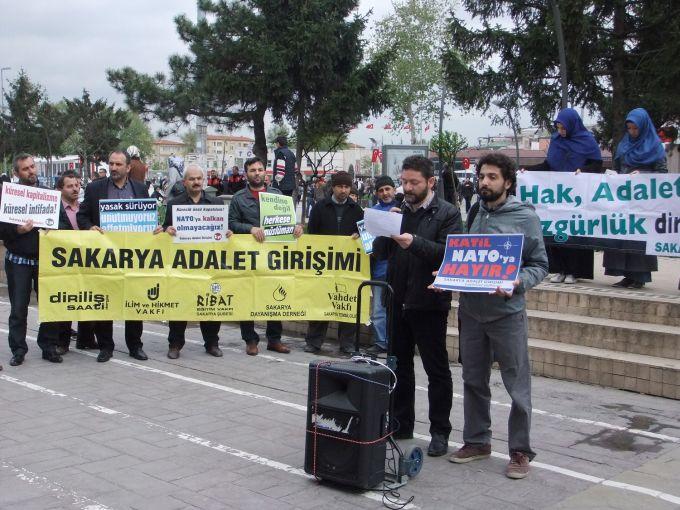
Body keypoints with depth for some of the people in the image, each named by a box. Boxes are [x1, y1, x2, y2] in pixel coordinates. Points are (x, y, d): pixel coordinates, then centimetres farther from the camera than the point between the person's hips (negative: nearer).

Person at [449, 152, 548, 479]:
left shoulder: (525, 217, -5)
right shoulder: (473, 213, 8)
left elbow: (539, 265, -3)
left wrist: (516, 283, -20)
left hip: (507, 312, -5)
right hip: (471, 309, 5)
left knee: (517, 385, 0)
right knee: (473, 381, 15)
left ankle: (520, 450, 13)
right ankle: (476, 441, 29)